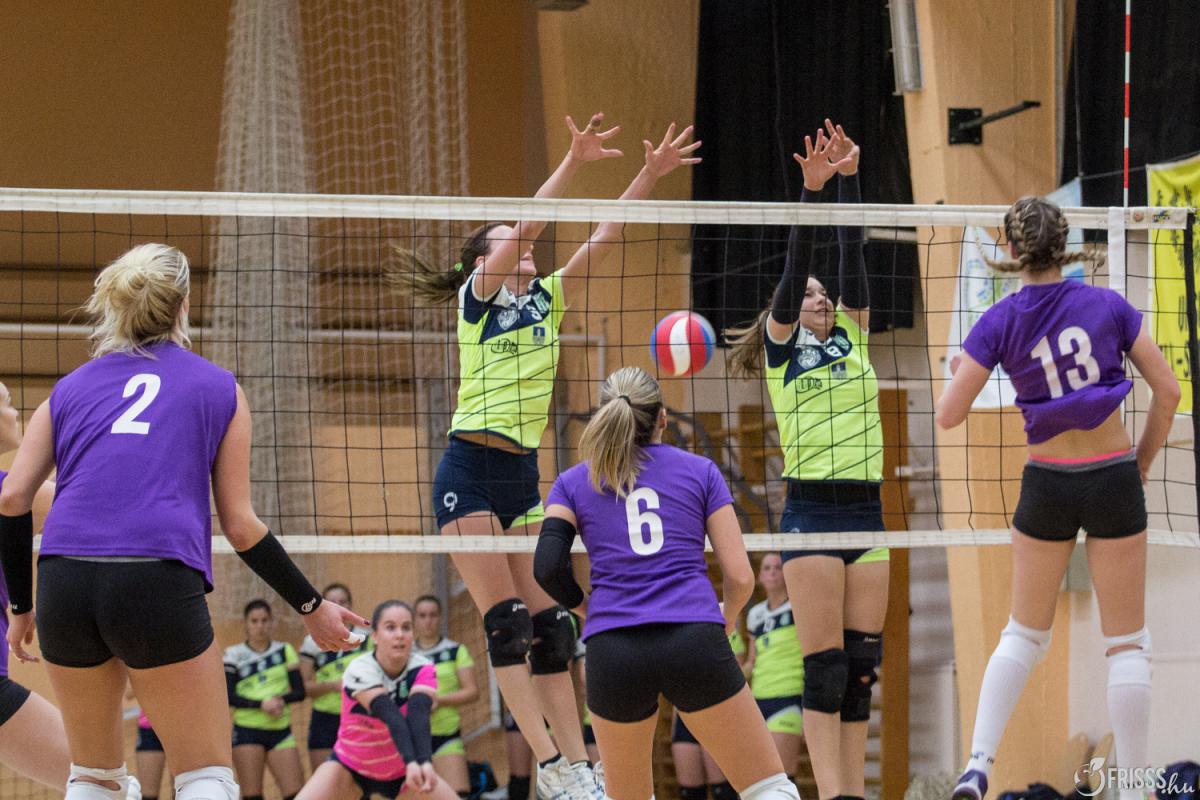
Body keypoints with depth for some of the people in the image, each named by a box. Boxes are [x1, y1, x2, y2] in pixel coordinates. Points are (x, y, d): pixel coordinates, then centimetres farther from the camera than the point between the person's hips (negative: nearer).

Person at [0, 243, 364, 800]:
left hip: (64, 584, 3)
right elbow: (240, 525, 10)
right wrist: (311, 607, 19)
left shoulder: (69, 389, 20)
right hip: (159, 586, -3)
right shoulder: (220, 389, 14)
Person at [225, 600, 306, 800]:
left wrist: (281, 699, -18)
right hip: (247, 731, -2)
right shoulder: (234, 655, 2)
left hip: (280, 731, 2)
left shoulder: (285, 651, 9)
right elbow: (228, 696, -8)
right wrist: (261, 704, -21)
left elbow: (299, 691, 3)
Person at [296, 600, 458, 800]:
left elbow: (418, 715, -37)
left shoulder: (423, 670, -18)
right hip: (350, 767, -3)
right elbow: (391, 716, -42)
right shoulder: (359, 671, -26)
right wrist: (411, 762, -58)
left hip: (401, 770, 3)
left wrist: (425, 762, -56)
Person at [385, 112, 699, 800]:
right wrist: (573, 163, -28)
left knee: (550, 625, 2)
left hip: (524, 475, 6)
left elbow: (603, 239, 4)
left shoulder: (548, 299, 12)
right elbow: (519, 228, -19)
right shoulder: (477, 298, -4)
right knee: (506, 620, -11)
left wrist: (650, 175, -6)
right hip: (470, 472, -6)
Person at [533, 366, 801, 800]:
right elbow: (739, 576, 6)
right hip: (695, 645, -2)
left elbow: (548, 569, 0)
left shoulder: (572, 482, 15)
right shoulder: (700, 471, 13)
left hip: (612, 655, 2)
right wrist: (728, 618, 28)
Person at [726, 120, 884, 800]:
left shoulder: (853, 335, 17)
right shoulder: (782, 348, 6)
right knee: (826, 668, -8)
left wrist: (851, 176, -1)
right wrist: (813, 191, -17)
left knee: (861, 668, 3)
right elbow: (797, 264, -6)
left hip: (866, 510, 5)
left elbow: (852, 254, 8)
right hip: (811, 509, -5)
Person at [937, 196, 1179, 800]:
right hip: (1113, 480, -1)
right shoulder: (1108, 306, -4)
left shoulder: (999, 323, -5)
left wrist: (959, 372, 16)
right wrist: (1142, 462, 9)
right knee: (1127, 642, 6)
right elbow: (1167, 390, -3)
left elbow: (948, 415, -5)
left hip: (1047, 484, 1)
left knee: (1024, 633, 16)